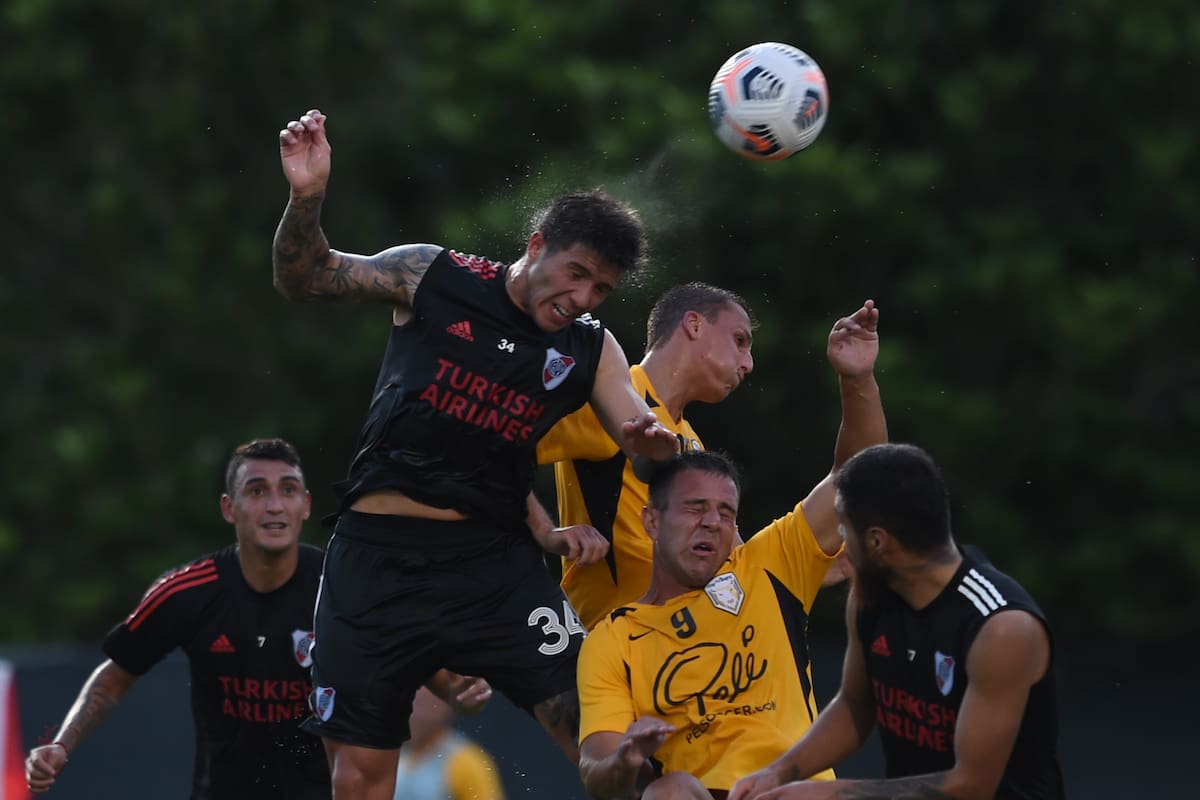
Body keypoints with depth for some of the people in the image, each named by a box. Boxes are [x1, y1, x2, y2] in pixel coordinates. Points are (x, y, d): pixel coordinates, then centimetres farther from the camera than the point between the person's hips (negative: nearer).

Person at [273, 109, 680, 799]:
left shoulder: (592, 349, 6)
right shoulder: (435, 277, 0)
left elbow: (644, 434, -5)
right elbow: (306, 278, 3)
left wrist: (654, 441, -30)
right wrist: (307, 198, -17)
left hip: (494, 559, 1)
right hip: (379, 554, -1)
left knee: (590, 723, -14)